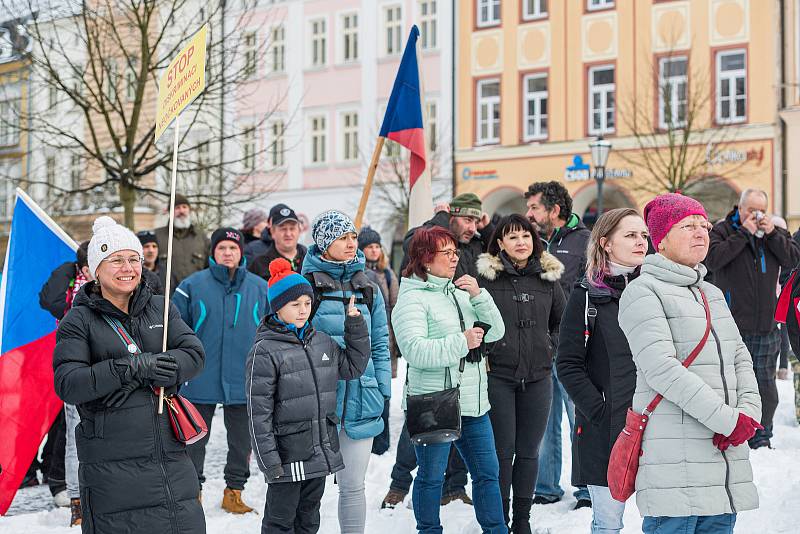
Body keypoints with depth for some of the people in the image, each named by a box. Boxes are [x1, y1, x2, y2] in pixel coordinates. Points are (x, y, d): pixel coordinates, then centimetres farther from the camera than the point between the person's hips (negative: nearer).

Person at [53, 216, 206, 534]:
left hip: (172, 460, 4)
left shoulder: (160, 308, 12)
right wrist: (132, 368, -20)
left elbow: (194, 354, 0)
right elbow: (67, 384, -12)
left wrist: (150, 373, -16)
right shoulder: (79, 321, 0)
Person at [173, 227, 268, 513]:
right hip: (201, 380, -2)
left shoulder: (259, 288, 2)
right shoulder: (193, 285, -3)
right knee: (195, 439, 9)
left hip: (244, 380, 2)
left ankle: (234, 492, 26)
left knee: (241, 440, 12)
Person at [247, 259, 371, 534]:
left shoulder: (322, 342, 8)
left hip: (322, 450, 6)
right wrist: (268, 459, -15)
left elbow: (353, 367, 19)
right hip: (288, 455, -6)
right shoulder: (265, 351, -12)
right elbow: (258, 410, -13)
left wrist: (356, 326, 8)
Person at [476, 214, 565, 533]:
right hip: (498, 375, -3)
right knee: (503, 450, 0)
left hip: (537, 377, 3)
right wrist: (484, 350, -2)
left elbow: (563, 321, 20)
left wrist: (551, 348, 9)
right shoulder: (486, 276, -3)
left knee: (529, 451, 8)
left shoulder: (548, 277, 7)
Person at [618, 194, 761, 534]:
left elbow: (740, 358, 18)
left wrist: (748, 414, -2)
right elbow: (660, 369, -16)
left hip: (726, 451, 8)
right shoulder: (643, 292, -5)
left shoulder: (713, 294, 22)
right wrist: (727, 419, -17)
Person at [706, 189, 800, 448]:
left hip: (766, 327, 4)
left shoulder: (775, 232, 13)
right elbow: (713, 259, -17)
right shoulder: (722, 230, 0)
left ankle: (761, 436, 19)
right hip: (732, 325, -4)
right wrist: (744, 232, -15)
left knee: (766, 383, 8)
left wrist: (772, 234, -9)